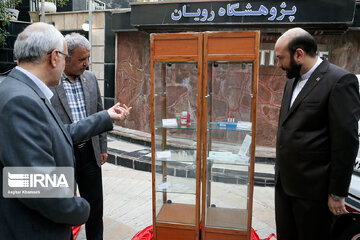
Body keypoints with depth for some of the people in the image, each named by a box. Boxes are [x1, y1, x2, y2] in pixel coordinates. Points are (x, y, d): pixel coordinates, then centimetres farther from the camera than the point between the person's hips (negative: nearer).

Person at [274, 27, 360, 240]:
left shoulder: (340, 81, -14)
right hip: (284, 182, 8)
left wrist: (338, 193, -13)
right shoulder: (292, 80, 11)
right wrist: (281, 171, 16)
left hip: (312, 188, -7)